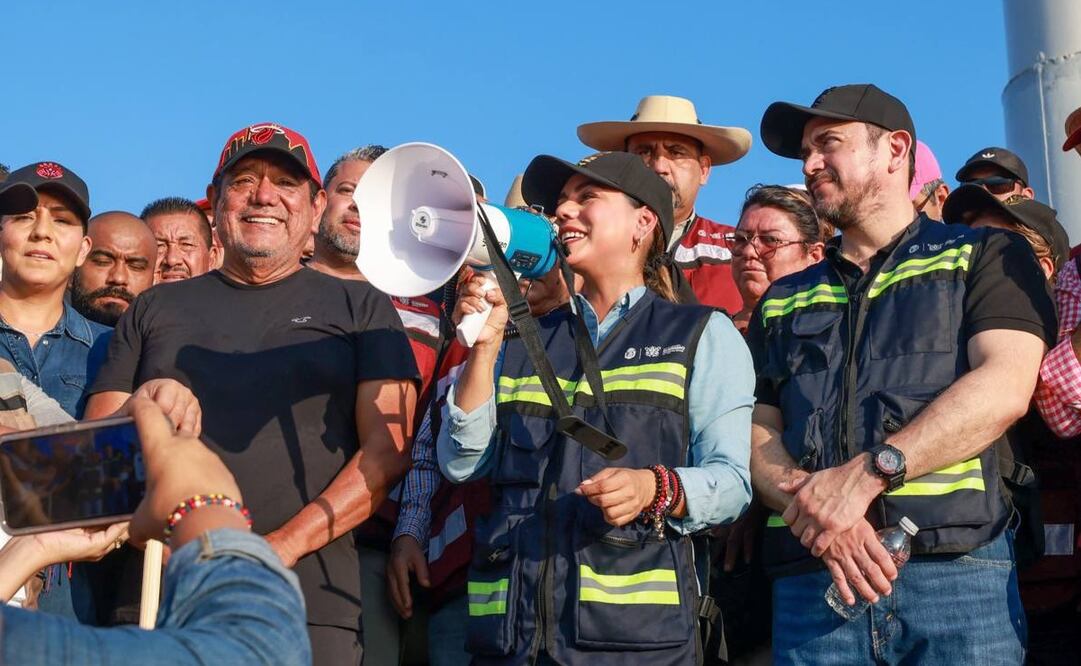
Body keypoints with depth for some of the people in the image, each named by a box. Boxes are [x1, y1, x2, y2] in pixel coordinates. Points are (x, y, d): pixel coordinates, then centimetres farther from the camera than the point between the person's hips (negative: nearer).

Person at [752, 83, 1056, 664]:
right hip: (810, 583, 3)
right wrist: (817, 512, -10)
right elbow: (759, 439, 11)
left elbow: (1005, 388, -6)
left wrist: (866, 473, -16)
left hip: (957, 574, -2)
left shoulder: (984, 255, 10)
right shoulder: (782, 301, 20)